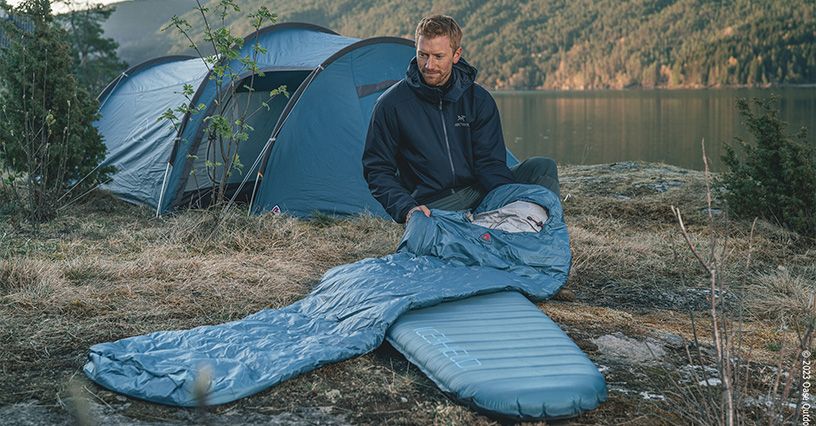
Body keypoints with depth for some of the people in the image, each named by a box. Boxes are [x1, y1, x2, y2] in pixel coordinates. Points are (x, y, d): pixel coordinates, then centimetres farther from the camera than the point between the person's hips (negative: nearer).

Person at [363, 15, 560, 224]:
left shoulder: (478, 99, 4)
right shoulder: (391, 104, -3)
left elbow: (490, 163, 1)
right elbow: (378, 170, 0)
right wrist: (407, 207, -18)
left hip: (481, 193, 3)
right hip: (431, 205, -3)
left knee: (543, 167, -15)